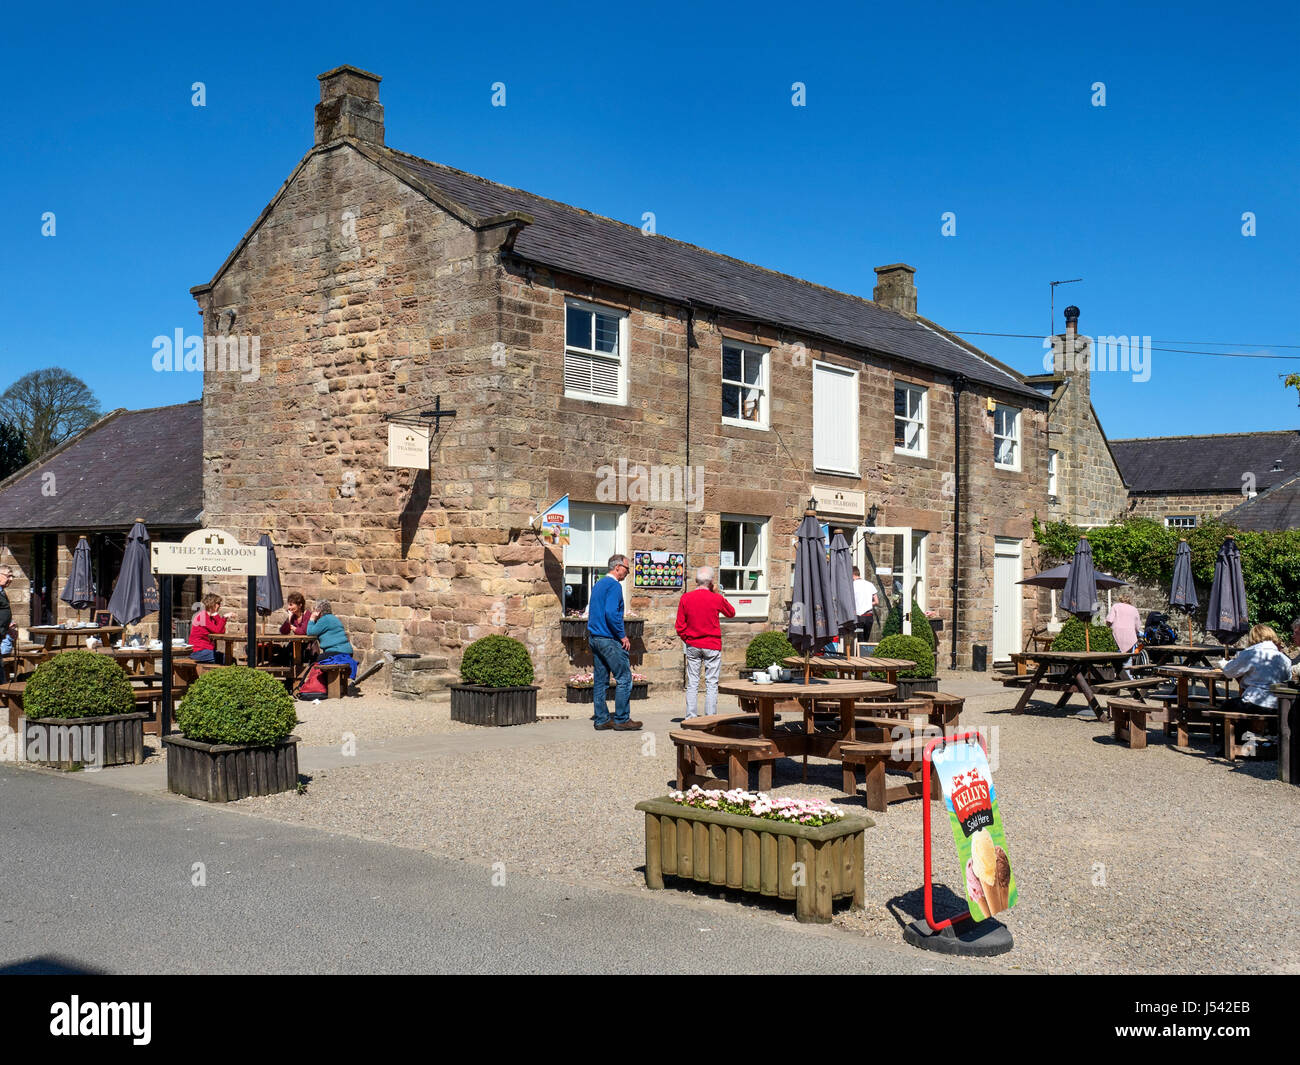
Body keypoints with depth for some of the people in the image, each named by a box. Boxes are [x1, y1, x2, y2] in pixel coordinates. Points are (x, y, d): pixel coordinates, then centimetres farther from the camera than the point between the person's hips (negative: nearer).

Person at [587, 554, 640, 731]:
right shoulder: (614, 585, -12)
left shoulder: (598, 584, 17)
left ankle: (601, 720, 12)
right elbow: (611, 613, -23)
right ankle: (621, 720, -2)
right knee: (624, 678, -4)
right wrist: (622, 636, -15)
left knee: (600, 681, 10)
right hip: (609, 639, -10)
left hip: (594, 637, 10)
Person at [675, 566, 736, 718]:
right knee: (711, 684, 3)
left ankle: (690, 718, 7)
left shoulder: (685, 598, -3)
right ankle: (710, 718, 3)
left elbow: (680, 626, 0)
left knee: (692, 683, 7)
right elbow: (731, 613, 10)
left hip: (692, 646, 2)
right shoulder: (716, 599, -9)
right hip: (712, 646, -2)